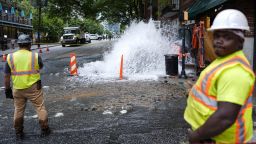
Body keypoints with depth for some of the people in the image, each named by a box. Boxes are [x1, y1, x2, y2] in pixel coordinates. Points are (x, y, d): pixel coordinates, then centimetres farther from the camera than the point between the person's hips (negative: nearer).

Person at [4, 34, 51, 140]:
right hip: (33, 87, -2)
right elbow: (41, 67, 12)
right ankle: (44, 129, 18)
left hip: (17, 89, 2)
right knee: (40, 108, 11)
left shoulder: (10, 57, -4)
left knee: (18, 110, 16)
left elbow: (6, 76, -1)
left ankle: (18, 133, 26)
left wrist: (7, 89, 8)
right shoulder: (35, 56, -8)